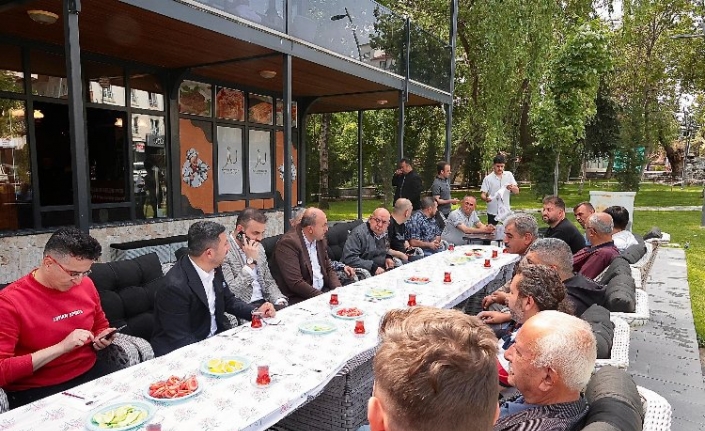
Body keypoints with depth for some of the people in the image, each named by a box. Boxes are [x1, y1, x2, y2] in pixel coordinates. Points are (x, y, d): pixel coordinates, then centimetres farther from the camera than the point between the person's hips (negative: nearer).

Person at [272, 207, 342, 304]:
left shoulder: (320, 239, 8)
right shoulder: (288, 243, -16)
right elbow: (295, 283, -20)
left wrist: (338, 291, -1)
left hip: (323, 290, 7)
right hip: (298, 299, -7)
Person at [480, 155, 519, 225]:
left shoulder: (509, 175, 4)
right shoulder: (488, 178, -5)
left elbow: (517, 191, 3)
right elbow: (482, 194, -8)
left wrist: (512, 188, -20)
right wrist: (486, 198, -31)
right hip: (493, 212, -2)